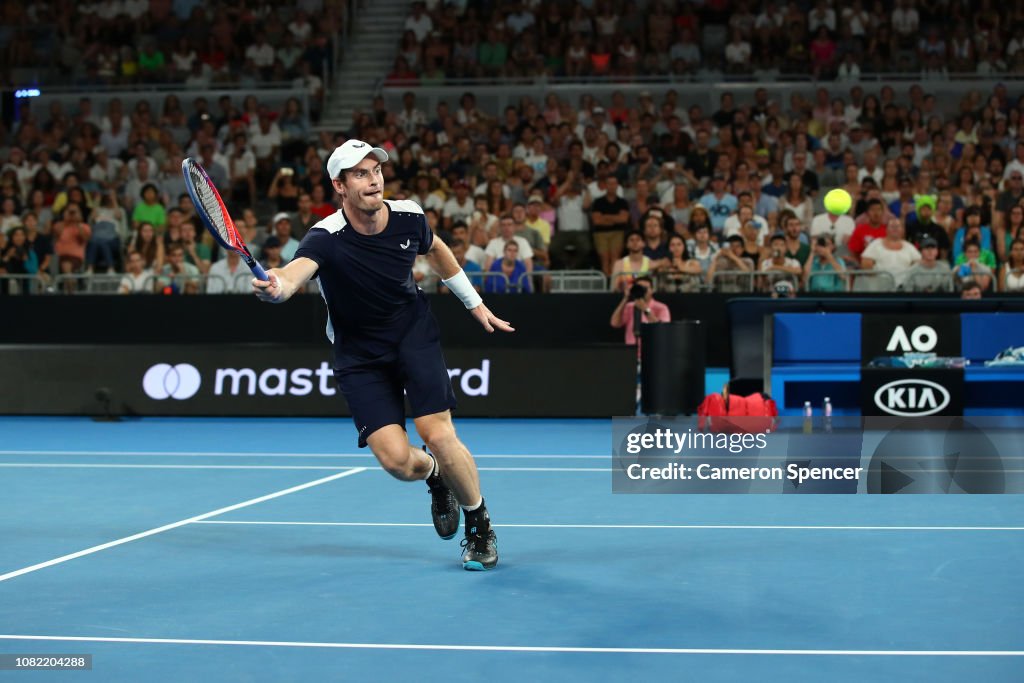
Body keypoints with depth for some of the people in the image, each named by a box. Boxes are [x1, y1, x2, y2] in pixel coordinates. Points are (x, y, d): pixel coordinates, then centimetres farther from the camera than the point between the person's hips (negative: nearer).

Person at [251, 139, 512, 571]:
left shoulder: (408, 216, -11)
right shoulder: (327, 238, -25)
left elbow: (435, 249, 14)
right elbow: (297, 270, -48)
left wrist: (474, 302, 19)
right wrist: (276, 286, -71)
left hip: (413, 332, 2)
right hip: (360, 355, -2)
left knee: (438, 436, -16)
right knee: (396, 459, -15)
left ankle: (480, 526, 10)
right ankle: (435, 476, 24)